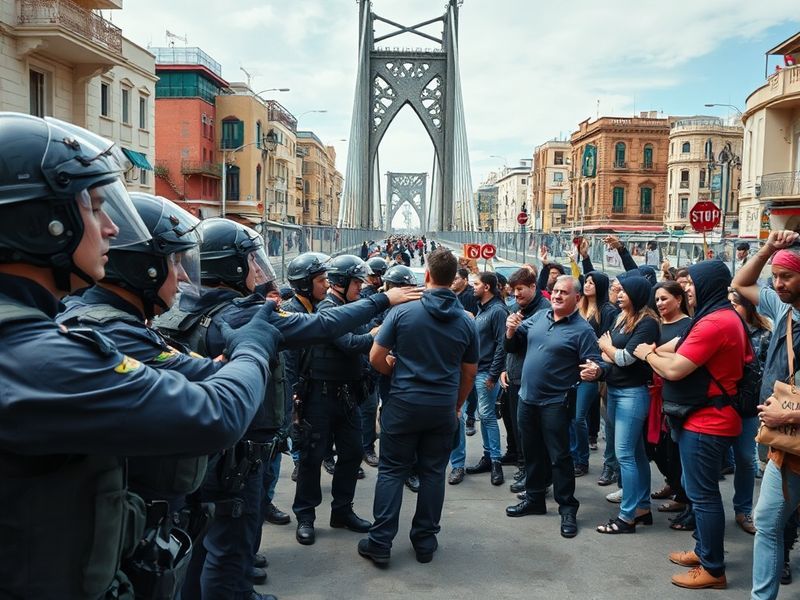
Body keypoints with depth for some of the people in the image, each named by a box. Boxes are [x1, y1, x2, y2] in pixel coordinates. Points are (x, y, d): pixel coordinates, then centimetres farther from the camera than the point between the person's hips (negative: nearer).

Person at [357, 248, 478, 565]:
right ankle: (425, 542, 20)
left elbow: (376, 358, -8)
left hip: (404, 403, -2)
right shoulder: (467, 321, 0)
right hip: (444, 407, 2)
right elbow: (469, 372, 8)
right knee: (433, 473, 12)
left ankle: (380, 542, 9)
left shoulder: (402, 311, -10)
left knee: (392, 471, 7)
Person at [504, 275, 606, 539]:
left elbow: (595, 364, -13)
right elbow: (514, 346, 11)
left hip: (555, 402, -6)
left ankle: (568, 509, 13)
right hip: (527, 397, 6)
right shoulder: (539, 317, 6)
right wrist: (511, 330, -10)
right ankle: (534, 499, 32)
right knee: (532, 452, 17)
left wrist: (595, 371, -36)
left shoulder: (582, 330, -11)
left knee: (559, 456, 0)